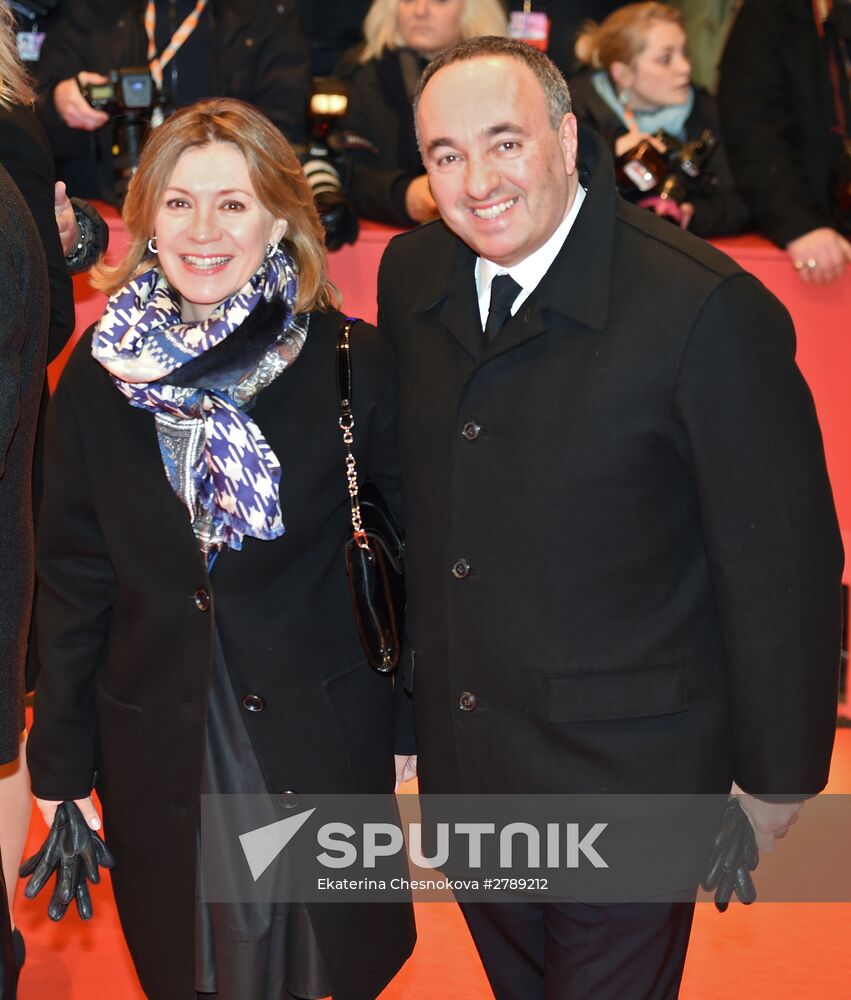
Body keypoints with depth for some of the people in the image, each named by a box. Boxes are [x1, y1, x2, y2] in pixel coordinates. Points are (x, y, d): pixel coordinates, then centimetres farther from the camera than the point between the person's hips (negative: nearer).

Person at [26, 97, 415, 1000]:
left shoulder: (352, 364, -10)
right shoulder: (99, 375, -3)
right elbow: (72, 578, 2)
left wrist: (421, 724, -1)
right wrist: (61, 762, 4)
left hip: (324, 747, -2)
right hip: (159, 754, 2)